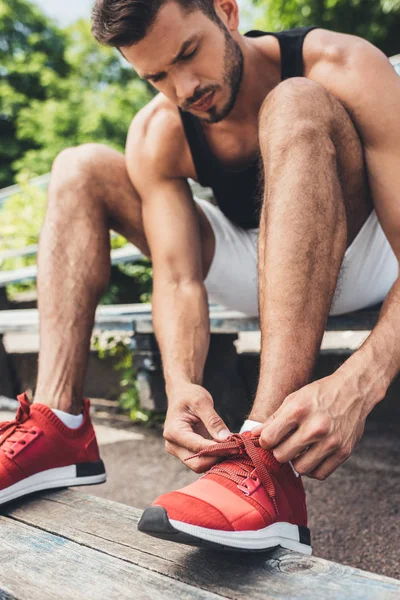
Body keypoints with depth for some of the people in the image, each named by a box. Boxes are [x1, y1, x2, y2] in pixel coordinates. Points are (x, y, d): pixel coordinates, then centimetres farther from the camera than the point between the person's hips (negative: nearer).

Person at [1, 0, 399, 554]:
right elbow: (179, 280, -22)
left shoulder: (344, 70, -25)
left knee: (295, 107, -33)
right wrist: (181, 383, -42)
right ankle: (58, 426, -22)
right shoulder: (156, 136, -14)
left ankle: (269, 463, -45)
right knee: (81, 169, -8)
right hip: (261, 274, 4)